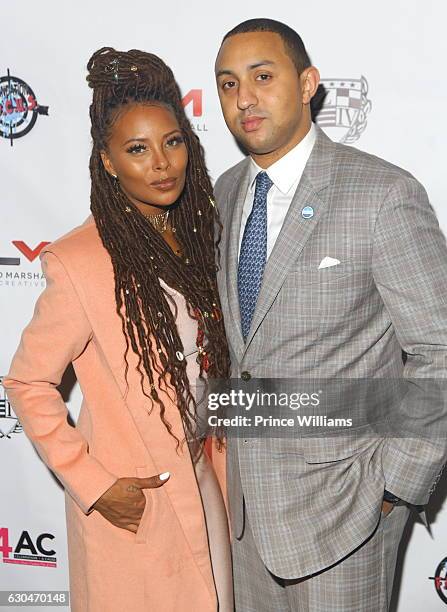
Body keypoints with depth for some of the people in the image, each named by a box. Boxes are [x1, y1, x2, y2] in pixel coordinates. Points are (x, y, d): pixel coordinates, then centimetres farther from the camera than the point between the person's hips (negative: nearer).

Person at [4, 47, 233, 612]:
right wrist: (92, 485, -16)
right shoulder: (80, 261, -22)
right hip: (132, 500, -6)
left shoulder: (193, 233, 0)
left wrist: (218, 459, 8)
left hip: (202, 476, 6)